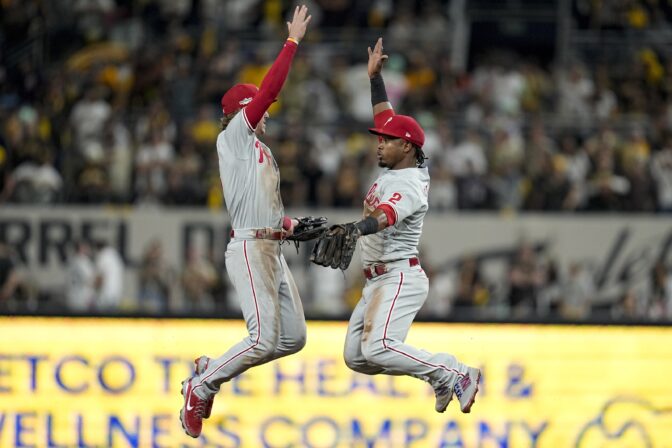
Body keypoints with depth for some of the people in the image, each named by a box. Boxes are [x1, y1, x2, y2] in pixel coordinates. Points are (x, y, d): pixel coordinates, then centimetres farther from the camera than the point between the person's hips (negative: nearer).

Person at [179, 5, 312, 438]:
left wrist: (285, 221, 10)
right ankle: (202, 385, 0)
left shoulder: (262, 151, 23)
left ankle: (211, 370, 16)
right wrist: (293, 41, -11)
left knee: (294, 338, 5)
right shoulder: (234, 137, -2)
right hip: (249, 248, -9)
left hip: (273, 250, 9)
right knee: (264, 341, -17)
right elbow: (268, 89, -12)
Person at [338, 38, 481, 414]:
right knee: (356, 357, 3)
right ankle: (439, 373, 11)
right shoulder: (394, 168, 12)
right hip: (378, 281, 10)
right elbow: (385, 116, 23)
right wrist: (375, 77, 20)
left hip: (400, 278, -10)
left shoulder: (410, 185, -16)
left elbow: (384, 217, -36)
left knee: (379, 349, -27)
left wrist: (351, 230, -54)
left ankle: (456, 374, -17)